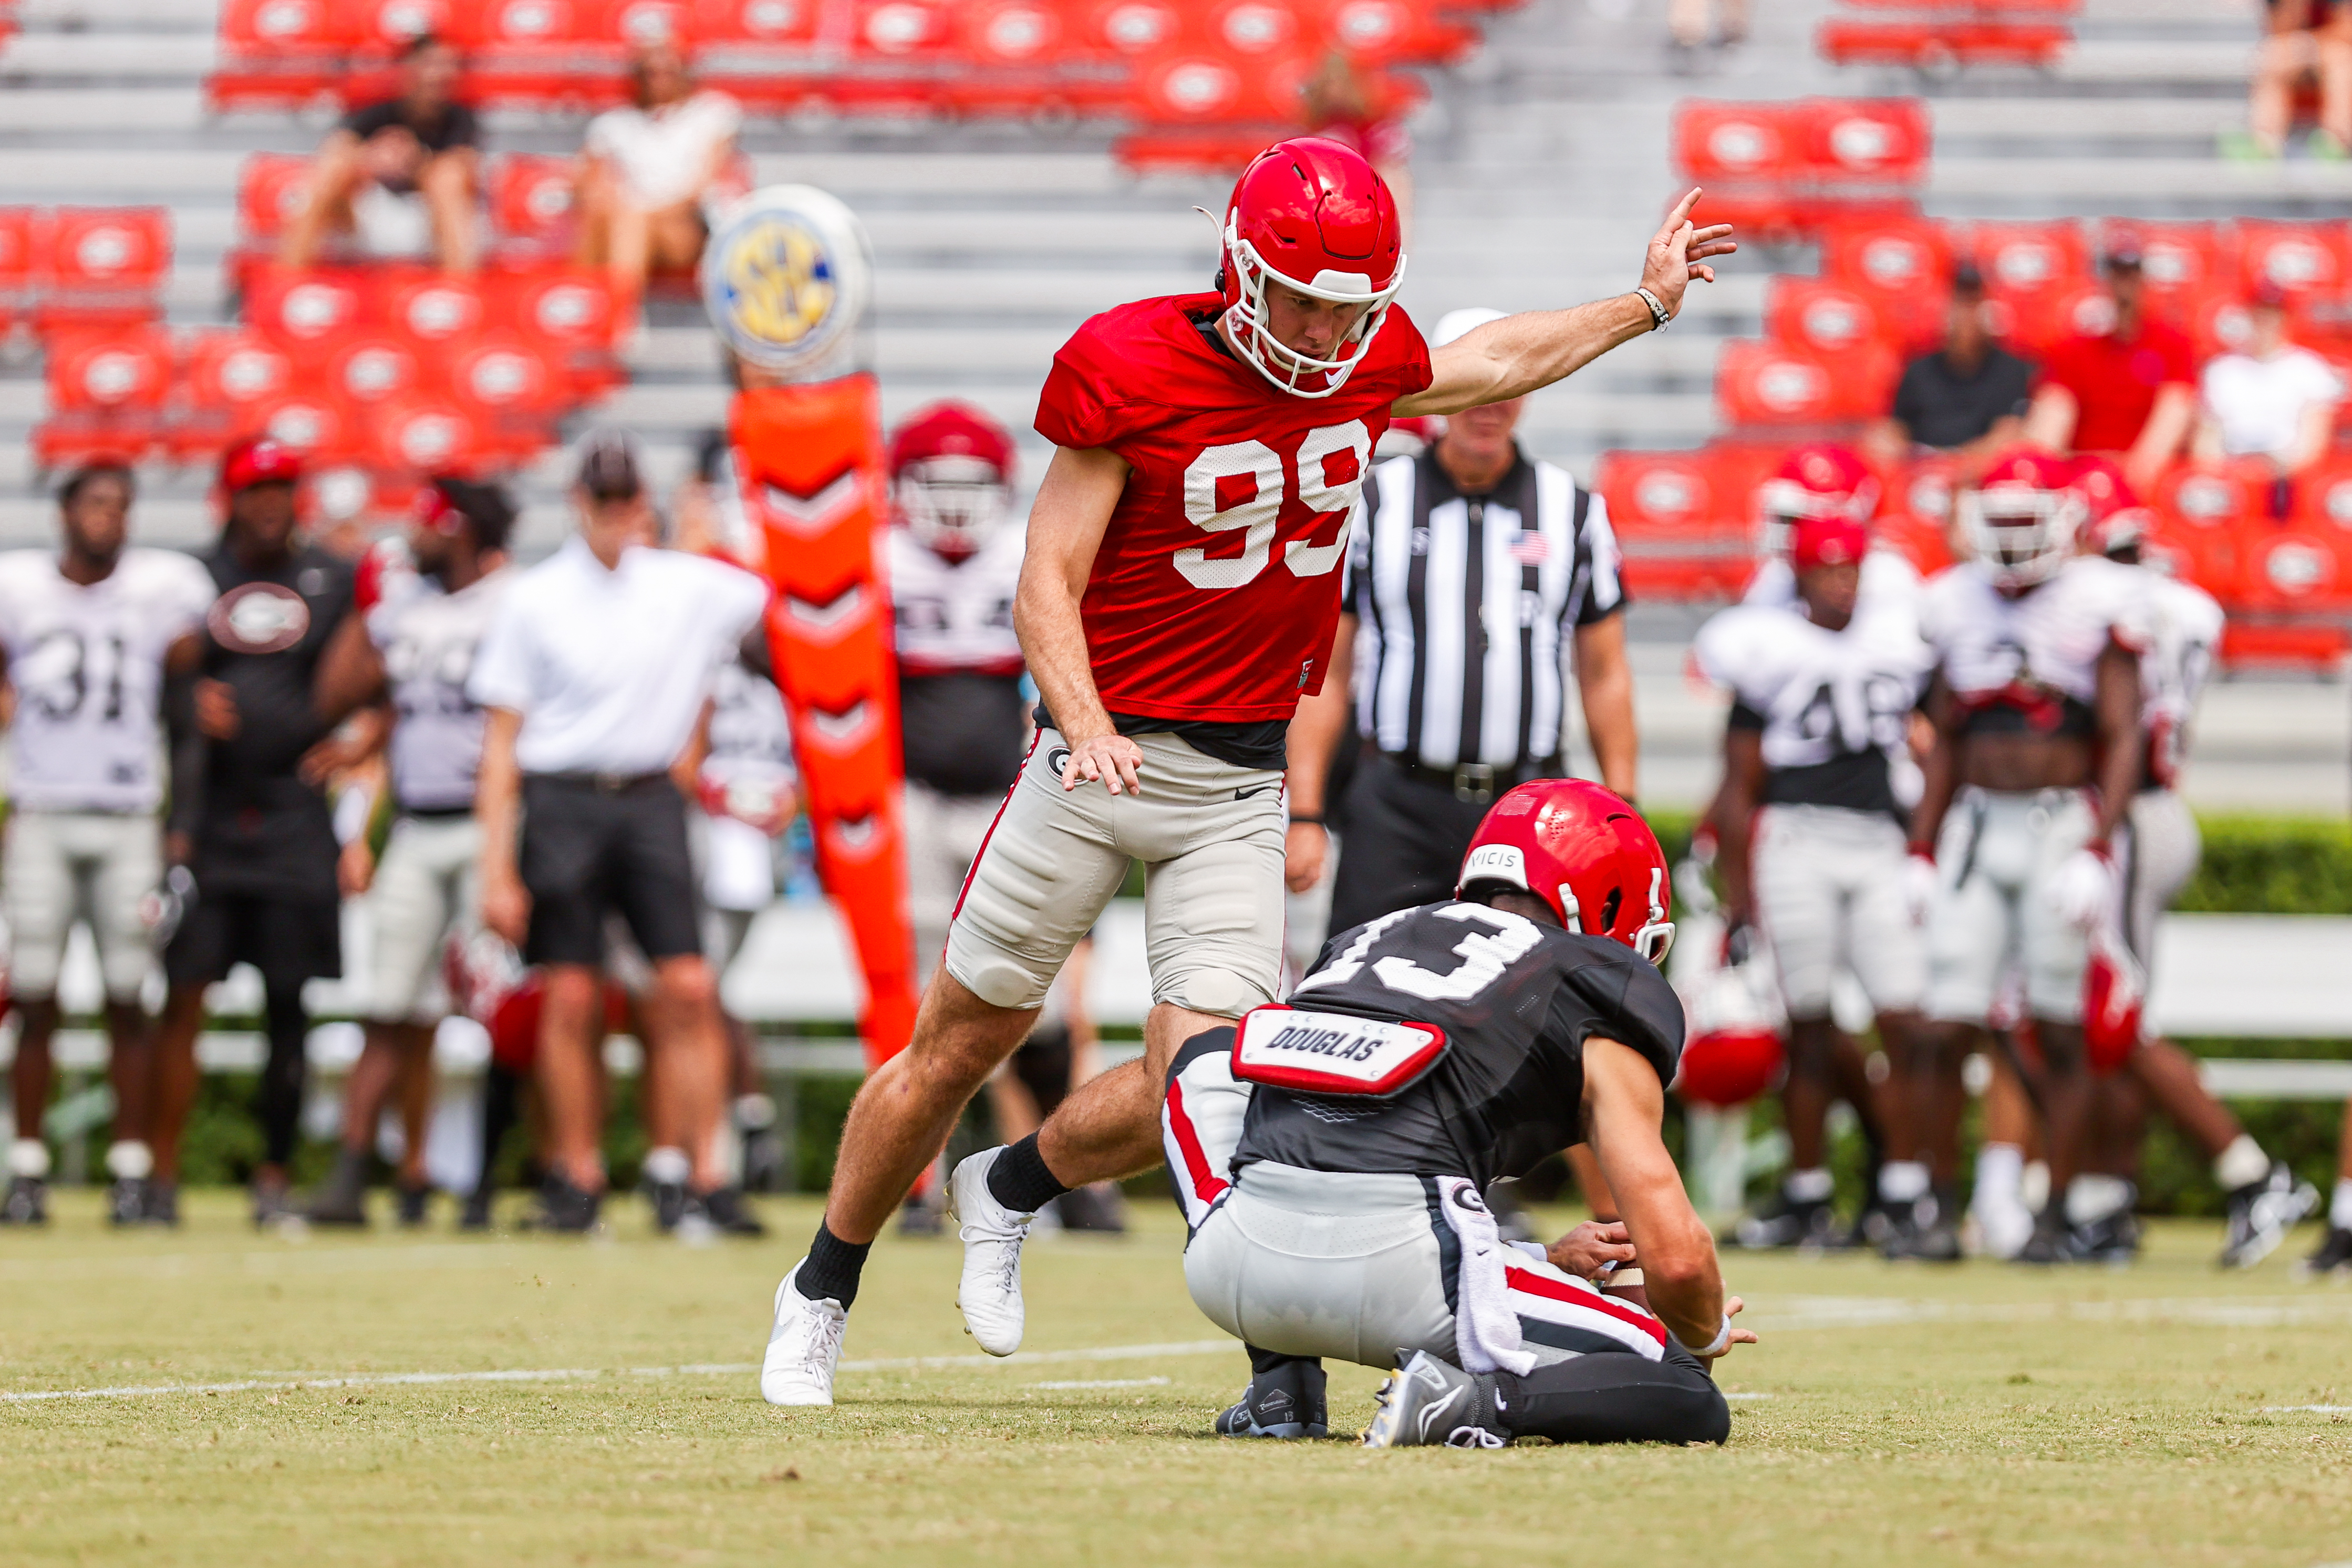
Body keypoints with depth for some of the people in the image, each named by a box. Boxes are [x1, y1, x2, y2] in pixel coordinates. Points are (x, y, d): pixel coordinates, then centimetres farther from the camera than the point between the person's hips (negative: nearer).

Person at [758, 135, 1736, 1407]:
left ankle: (1008, 1192, 21)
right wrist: (1084, 725, -31)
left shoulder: (1370, 361, 0)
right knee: (955, 1052, 6)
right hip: (1104, 755, -4)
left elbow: (1496, 363, 24)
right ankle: (821, 1292, 26)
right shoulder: (1133, 371, -15)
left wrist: (1646, 304, 28)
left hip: (1240, 786, 4)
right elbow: (1048, 587, -15)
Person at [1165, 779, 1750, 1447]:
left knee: (1209, 1059, 38)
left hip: (1235, 1269, 4)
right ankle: (1480, 1400, -17)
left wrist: (1542, 1262, 40)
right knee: (1692, 1407, 10)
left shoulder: (1366, 942, 32)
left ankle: (1280, 1384, 22)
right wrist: (1706, 1336, 31)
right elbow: (1675, 1257, 7)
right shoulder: (1602, 992, 15)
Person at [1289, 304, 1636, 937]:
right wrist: (1304, 817, -1)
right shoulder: (1372, 504, 5)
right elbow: (1324, 671, 6)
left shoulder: (1573, 510, 10)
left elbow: (1605, 676, 14)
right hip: (1399, 809, -1)